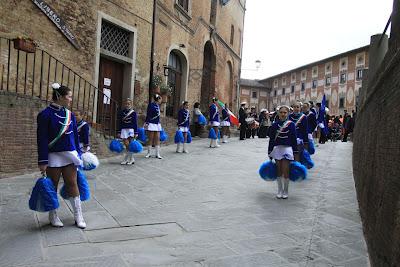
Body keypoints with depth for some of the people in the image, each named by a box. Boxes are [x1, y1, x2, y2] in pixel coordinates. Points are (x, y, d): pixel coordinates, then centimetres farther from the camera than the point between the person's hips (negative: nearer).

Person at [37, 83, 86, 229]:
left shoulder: (70, 115, 6)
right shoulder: (46, 114, -11)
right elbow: (42, 139, -13)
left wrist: (78, 154, 11)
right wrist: (42, 161, -14)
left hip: (69, 155, 4)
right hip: (53, 157, -4)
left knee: (72, 184, 6)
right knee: (52, 187, 10)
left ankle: (78, 216, 13)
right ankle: (53, 216, 26)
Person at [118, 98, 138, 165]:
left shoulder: (133, 112, -1)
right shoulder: (121, 112, 7)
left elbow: (135, 123, -1)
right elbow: (120, 123, 11)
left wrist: (136, 133, -4)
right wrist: (119, 132, 9)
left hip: (131, 129, -3)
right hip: (124, 129, 3)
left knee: (129, 145, -7)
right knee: (127, 145, -1)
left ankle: (126, 159, 3)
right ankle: (131, 159, 10)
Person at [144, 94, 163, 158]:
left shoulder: (158, 106, 13)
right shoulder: (151, 105, -7)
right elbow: (148, 115, -12)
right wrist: (146, 123, -17)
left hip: (157, 124, 6)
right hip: (151, 124, -6)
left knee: (157, 139, 3)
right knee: (150, 139, 0)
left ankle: (157, 154, 7)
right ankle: (149, 153, 11)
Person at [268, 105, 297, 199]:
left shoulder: (291, 124, -1)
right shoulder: (274, 125, 3)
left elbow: (294, 139, 1)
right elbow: (271, 139, 6)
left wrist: (295, 152, 0)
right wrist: (270, 153, 6)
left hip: (287, 148, -2)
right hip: (277, 148, 2)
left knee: (285, 171, -4)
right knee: (279, 171, 7)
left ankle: (286, 191, 12)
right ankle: (280, 190, 19)